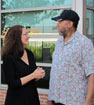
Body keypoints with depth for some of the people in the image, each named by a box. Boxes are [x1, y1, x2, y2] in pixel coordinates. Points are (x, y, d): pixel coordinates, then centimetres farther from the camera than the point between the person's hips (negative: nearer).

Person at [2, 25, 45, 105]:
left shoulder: (30, 53, 3)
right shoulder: (9, 57, -15)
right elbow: (12, 84, -18)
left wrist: (39, 74, -8)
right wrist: (33, 75, -19)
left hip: (33, 97, 6)